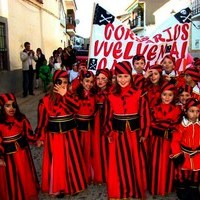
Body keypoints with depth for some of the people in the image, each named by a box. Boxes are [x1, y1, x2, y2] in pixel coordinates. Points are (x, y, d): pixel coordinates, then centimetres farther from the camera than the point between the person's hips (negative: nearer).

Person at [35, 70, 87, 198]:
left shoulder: (70, 95, 1)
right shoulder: (47, 99, -10)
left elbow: (76, 108, -19)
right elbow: (43, 120, -6)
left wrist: (65, 95, -22)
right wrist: (40, 137, -3)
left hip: (70, 134, 3)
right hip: (54, 135, -3)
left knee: (71, 160, 14)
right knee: (57, 161, 6)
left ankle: (73, 184, 33)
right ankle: (57, 187, 24)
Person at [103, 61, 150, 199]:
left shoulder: (140, 95, -4)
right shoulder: (111, 97, 2)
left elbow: (145, 116, -4)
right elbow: (108, 117, 6)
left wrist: (144, 134, -7)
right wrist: (109, 134, 0)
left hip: (134, 135, -1)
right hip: (117, 136, 1)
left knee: (135, 164, 8)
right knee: (119, 165, 8)